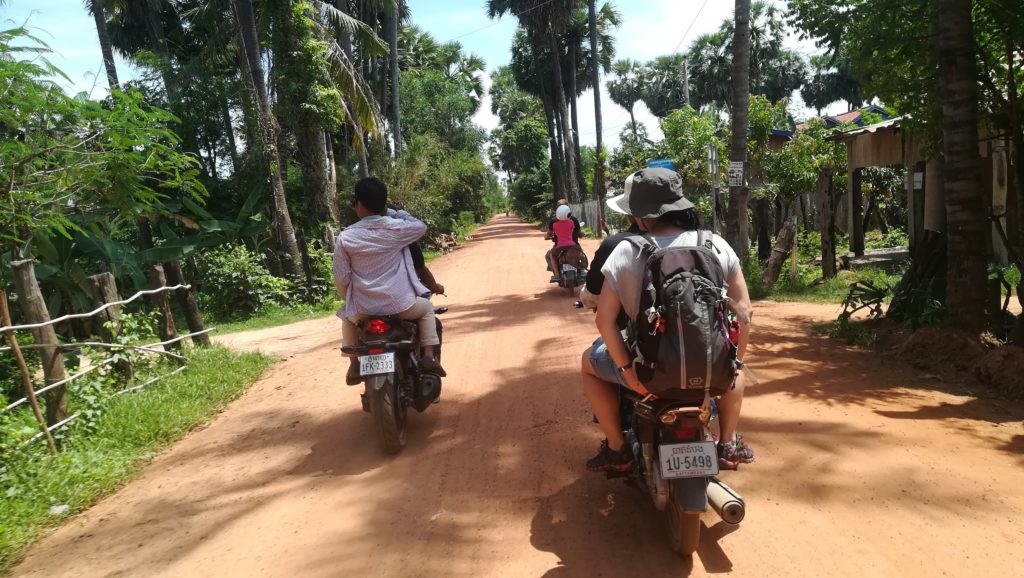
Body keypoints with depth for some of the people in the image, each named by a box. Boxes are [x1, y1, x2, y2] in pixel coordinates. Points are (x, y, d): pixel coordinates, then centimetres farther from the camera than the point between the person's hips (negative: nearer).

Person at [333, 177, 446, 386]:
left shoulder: (345, 238, -5)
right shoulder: (397, 228, -6)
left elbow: (341, 280, -2)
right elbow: (421, 226, 15)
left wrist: (351, 301, 17)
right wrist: (394, 212, 19)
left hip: (363, 310, 1)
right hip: (400, 306, -1)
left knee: (348, 318, 35)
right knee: (426, 307, 29)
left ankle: (354, 366, 28)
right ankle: (429, 357, 13)